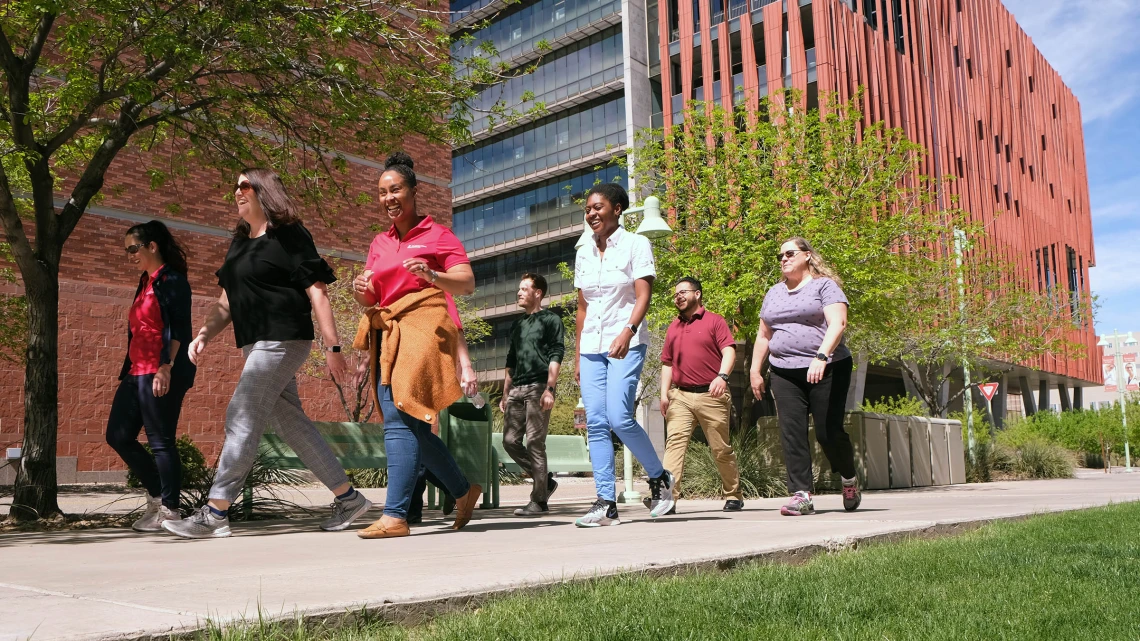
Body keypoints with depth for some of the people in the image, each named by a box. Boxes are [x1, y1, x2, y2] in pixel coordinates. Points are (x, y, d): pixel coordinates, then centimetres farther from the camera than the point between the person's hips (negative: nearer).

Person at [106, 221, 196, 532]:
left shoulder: (171, 280, -6)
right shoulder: (145, 283, 20)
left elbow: (178, 329, -15)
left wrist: (165, 368, -23)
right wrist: (126, 373, 22)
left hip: (162, 373, -9)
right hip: (138, 371, 10)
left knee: (161, 441, -6)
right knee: (118, 435, 7)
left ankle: (169, 510, 3)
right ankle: (157, 494, 17)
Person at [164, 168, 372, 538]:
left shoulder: (289, 237, -6)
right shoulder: (239, 244, 18)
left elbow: (317, 293, -11)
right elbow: (227, 302, 20)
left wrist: (332, 347, -16)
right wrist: (204, 335, 5)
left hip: (283, 339, -9)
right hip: (256, 344, 9)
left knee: (242, 419, -10)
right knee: (291, 424, 9)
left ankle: (214, 515, -5)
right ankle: (348, 498, 17)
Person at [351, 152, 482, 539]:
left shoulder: (437, 235, 4)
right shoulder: (379, 243, 21)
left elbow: (467, 284, -7)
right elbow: (369, 300, 20)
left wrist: (431, 275, -25)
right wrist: (360, 290, -4)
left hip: (422, 329, -7)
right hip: (388, 334, 7)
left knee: (400, 417, -17)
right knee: (412, 425, 5)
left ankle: (395, 515, -18)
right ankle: (463, 491, 22)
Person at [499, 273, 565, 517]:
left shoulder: (550, 319, 3)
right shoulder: (517, 325, 23)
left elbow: (555, 356, -7)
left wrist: (549, 389, -17)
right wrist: (505, 394, 19)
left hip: (538, 387, -7)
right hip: (516, 389, 7)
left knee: (535, 443, -8)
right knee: (510, 441, 2)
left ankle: (538, 500, -3)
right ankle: (545, 480, 16)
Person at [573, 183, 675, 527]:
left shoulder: (636, 244, 0)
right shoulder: (583, 253, 15)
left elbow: (643, 294, -11)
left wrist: (628, 331, -27)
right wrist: (578, 355, 14)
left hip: (627, 344, -5)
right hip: (592, 347, 6)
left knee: (619, 418, -18)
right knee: (596, 424, -2)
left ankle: (660, 477, 6)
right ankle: (606, 503, 2)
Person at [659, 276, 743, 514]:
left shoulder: (714, 321, 4)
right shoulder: (673, 328, 18)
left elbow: (729, 352, -7)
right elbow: (667, 363, 21)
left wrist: (722, 376, -24)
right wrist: (664, 393, 10)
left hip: (711, 395, -4)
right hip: (680, 396, 4)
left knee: (721, 448, 4)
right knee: (674, 442, -12)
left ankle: (733, 496, 19)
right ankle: (668, 496, -20)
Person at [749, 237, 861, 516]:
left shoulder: (825, 286, 1)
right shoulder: (774, 293, 18)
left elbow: (837, 323, -13)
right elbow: (763, 335, 22)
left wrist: (820, 358, -27)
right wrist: (755, 370, 15)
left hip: (825, 371, -5)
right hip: (784, 374, 5)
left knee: (828, 432, -3)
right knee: (791, 433, -7)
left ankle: (849, 479, 25)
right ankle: (801, 495, -7)